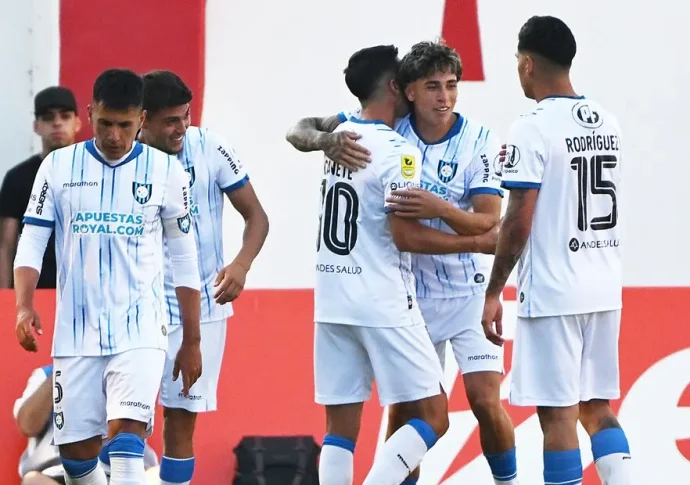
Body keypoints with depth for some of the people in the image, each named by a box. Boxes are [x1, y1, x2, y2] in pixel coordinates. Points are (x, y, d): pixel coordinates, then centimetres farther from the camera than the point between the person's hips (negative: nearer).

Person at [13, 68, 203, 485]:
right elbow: (32, 243, 4)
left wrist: (192, 341, 7)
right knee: (76, 451, 5)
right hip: (76, 332, 2)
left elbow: (185, 259, 7)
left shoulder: (165, 171, 1)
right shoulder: (58, 167, 4)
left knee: (126, 429, -21)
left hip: (140, 329, -2)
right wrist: (24, 306, -13)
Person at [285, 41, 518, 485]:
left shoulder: (481, 142, -13)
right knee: (403, 408, 5)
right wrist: (330, 142, -29)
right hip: (410, 293, 2)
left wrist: (441, 209, -39)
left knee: (486, 402, -9)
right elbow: (301, 131, -6)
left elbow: (489, 224, -19)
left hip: (469, 292, -2)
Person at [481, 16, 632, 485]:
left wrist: (493, 293, -6)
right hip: (604, 288, 7)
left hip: (553, 293, -7)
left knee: (557, 412, -2)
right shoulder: (607, 122, 8)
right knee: (597, 407, 13)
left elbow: (518, 223, -14)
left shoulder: (533, 128, -13)